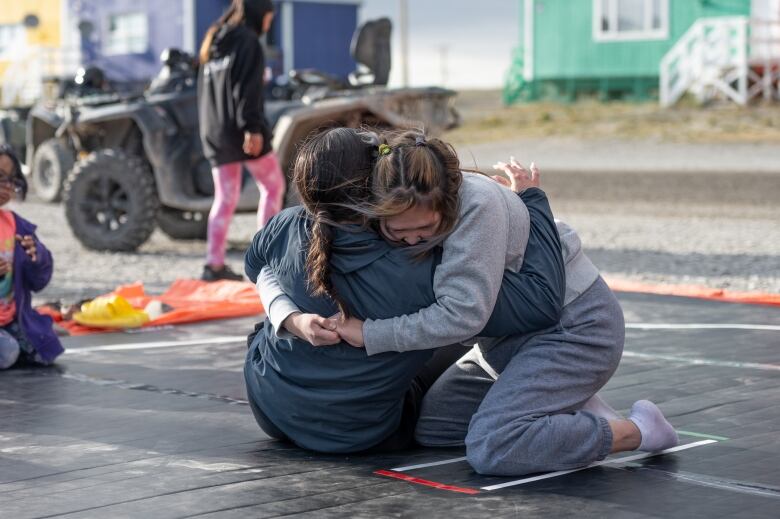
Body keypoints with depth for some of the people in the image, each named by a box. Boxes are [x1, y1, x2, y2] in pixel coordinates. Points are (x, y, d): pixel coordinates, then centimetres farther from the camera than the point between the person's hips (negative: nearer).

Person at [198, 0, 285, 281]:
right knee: (273, 187, 6)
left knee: (225, 198, 9)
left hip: (214, 133, 7)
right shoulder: (247, 41, -6)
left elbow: (203, 90, 20)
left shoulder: (213, 43, 19)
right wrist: (252, 128, -22)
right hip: (242, 131, -7)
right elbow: (247, 88, -17)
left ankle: (214, 264, 2)